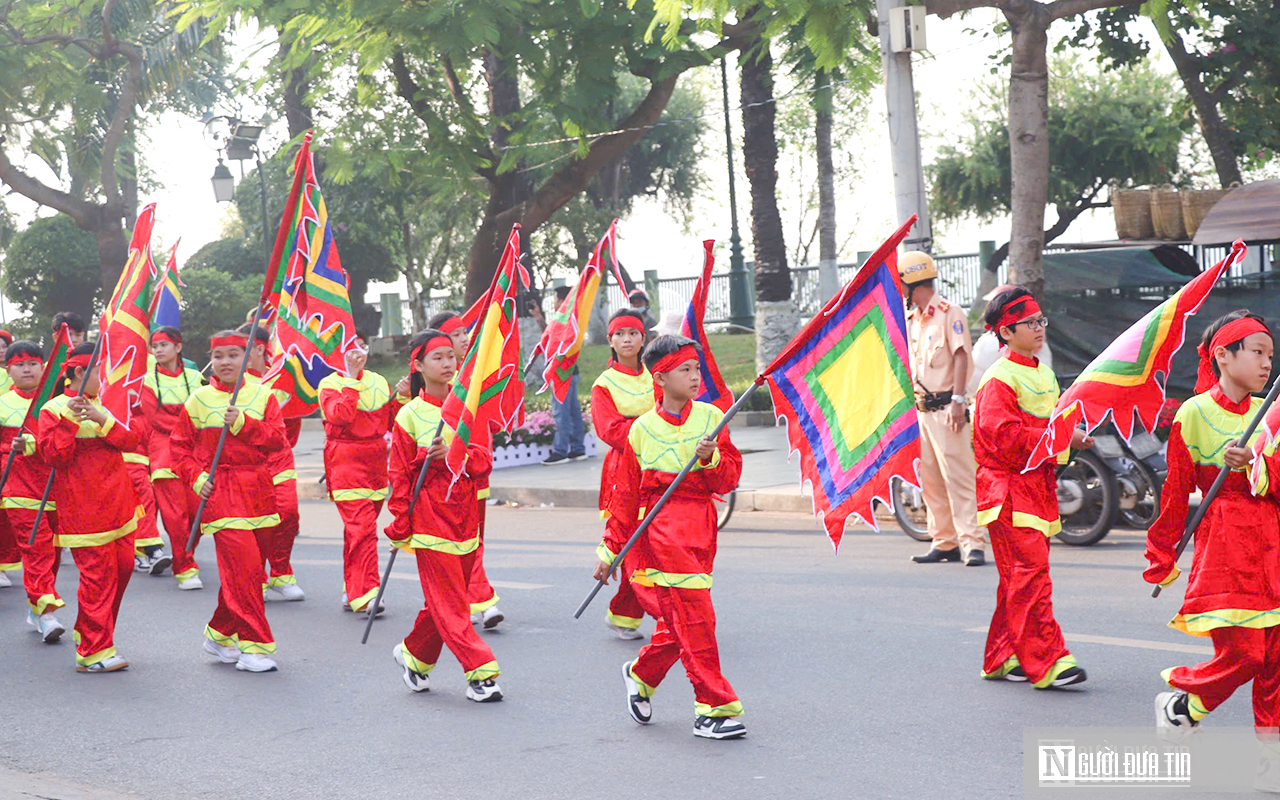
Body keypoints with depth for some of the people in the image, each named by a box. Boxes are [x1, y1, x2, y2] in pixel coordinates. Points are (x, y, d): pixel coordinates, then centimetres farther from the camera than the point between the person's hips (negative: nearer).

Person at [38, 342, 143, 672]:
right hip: (84, 507, -7)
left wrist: (102, 419, -13)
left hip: (116, 504, 7)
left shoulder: (104, 405, 16)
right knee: (97, 573, -10)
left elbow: (131, 440, 3)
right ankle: (93, 652, -5)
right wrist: (70, 421, -23)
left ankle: (91, 633, 24)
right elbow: (54, 456, -13)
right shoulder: (54, 410, -3)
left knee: (122, 566, 8)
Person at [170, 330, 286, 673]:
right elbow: (180, 445, 10)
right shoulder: (198, 400, 3)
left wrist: (243, 424, -15)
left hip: (255, 490, 3)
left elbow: (277, 439, -3)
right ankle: (254, 645, -6)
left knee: (244, 568, 8)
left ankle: (220, 634, 26)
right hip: (220, 492, -3)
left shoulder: (262, 395, 6)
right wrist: (196, 477, -4)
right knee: (243, 567, -12)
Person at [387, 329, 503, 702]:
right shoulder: (409, 415, -4)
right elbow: (399, 475, -2)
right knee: (450, 603, -7)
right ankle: (481, 673, -5)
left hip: (465, 519, 5)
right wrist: (400, 529, -5)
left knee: (447, 599, 11)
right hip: (431, 521, -5)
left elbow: (485, 460, 5)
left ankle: (414, 655, 30)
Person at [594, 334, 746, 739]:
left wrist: (711, 459, -14)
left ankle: (641, 675, 33)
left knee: (681, 619, 6)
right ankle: (714, 706, -4)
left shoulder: (711, 417, 7)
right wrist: (610, 549, 9)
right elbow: (626, 495, 8)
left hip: (700, 527, 3)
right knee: (693, 616, -10)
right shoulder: (642, 429, 2)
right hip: (660, 530, -3)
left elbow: (730, 479, 7)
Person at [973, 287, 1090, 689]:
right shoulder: (999, 380, -12)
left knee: (1018, 578, 12)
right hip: (1008, 489, -9)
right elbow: (1004, 437, -21)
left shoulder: (1043, 376, 18)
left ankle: (1002, 658, 19)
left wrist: (1073, 433, 6)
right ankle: (1046, 661, -17)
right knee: (1030, 570, -14)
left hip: (1038, 486, 9)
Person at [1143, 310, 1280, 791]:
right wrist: (1162, 557, 8)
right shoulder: (1194, 414, -2)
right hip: (1223, 540, -4)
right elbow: (1176, 491, 4)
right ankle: (1179, 706, 16)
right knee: (1240, 653, -11)